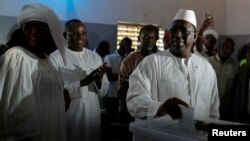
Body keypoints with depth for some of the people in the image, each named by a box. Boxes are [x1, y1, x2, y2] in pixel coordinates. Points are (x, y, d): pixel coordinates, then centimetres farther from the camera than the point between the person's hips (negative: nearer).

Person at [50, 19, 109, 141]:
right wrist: (82, 82, -24)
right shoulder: (55, 58, -8)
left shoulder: (95, 57, 7)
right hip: (68, 116, -4)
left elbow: (103, 92, 6)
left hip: (92, 115, 4)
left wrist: (99, 79, -15)